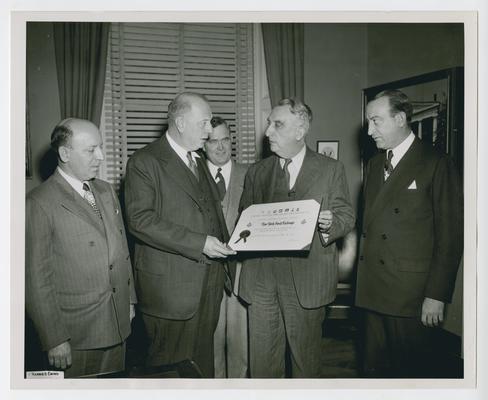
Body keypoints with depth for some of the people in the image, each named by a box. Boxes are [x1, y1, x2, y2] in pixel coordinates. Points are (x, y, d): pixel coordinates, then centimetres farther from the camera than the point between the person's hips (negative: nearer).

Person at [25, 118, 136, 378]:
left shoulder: (106, 191, 8)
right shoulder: (40, 203, -15)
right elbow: (37, 278, -15)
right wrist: (54, 339, -13)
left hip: (118, 322, 6)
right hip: (75, 333, -6)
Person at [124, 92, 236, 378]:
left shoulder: (199, 160, 18)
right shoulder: (144, 162, -9)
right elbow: (141, 220, -18)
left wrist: (225, 245, 8)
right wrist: (199, 243, -21)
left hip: (210, 278, 7)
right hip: (171, 285, -7)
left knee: (204, 360, 16)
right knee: (172, 367, 4)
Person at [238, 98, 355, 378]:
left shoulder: (331, 170, 3)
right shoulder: (257, 172, 12)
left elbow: (347, 217, 2)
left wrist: (330, 224, -19)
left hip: (307, 280, -3)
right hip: (261, 279, 3)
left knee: (306, 360, 9)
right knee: (262, 361, 10)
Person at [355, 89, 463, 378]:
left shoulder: (437, 164, -7)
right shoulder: (374, 165, 14)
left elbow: (450, 235, -9)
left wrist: (437, 295, -12)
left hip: (412, 296, -6)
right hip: (373, 292, 6)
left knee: (412, 370, 7)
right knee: (375, 368, 13)